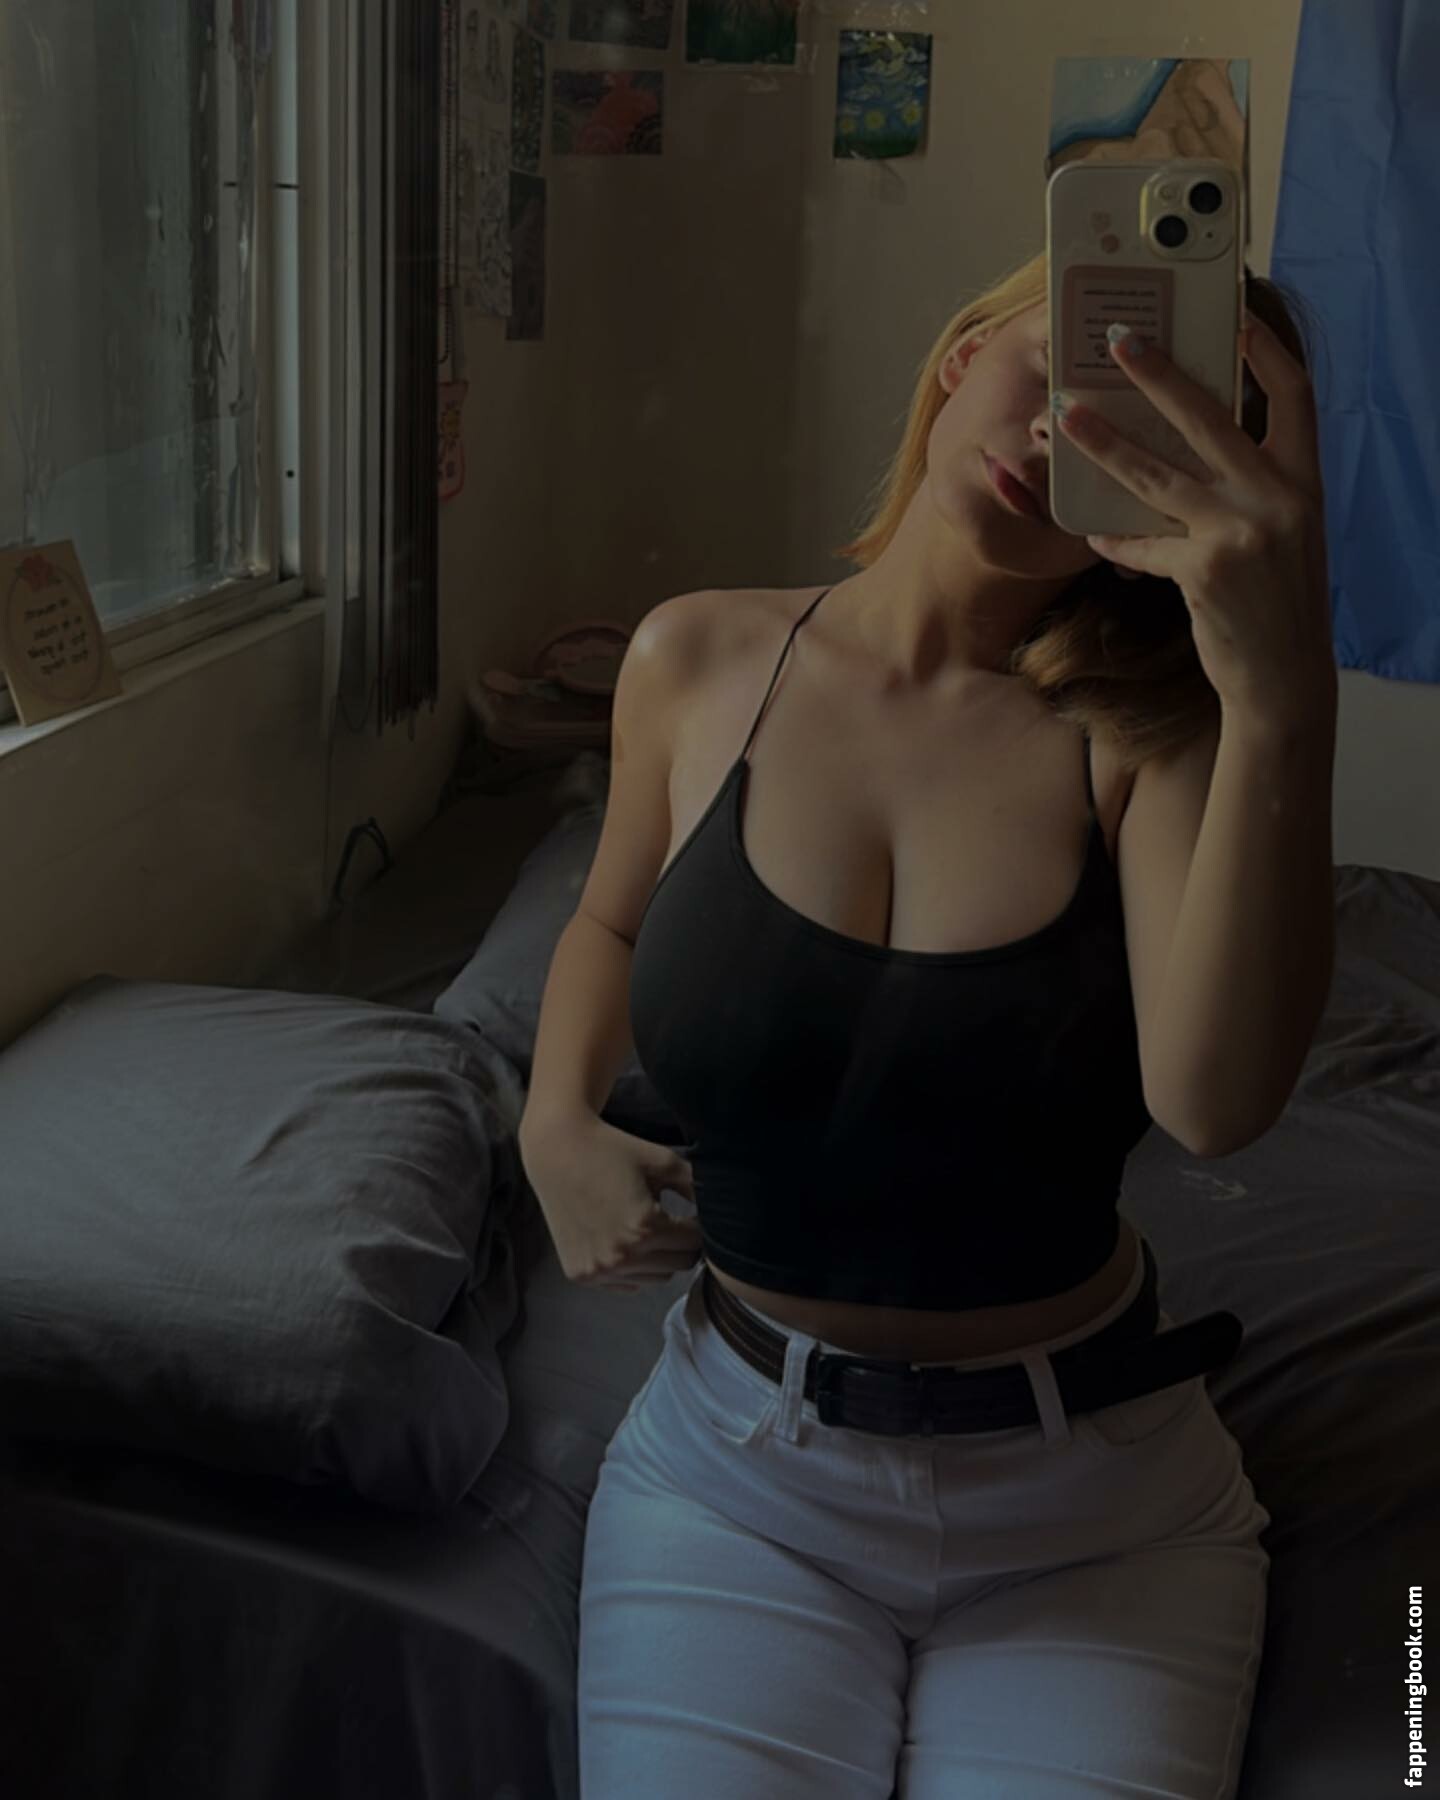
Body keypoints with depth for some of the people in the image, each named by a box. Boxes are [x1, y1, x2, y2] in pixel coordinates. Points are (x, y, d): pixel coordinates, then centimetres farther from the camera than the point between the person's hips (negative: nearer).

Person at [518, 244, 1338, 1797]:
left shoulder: (1152, 725, -12)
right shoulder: (699, 663, -5)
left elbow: (1215, 1102, -31)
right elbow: (614, 923, 15)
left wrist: (1285, 701, -40)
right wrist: (557, 1128, -3)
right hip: (739, 1475, 1)